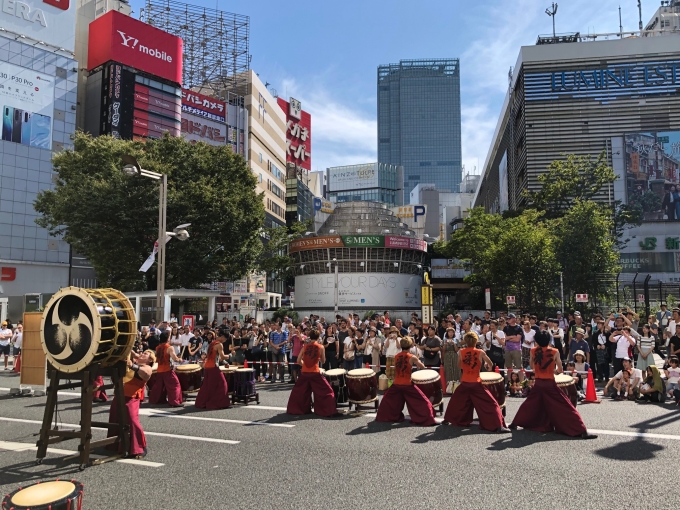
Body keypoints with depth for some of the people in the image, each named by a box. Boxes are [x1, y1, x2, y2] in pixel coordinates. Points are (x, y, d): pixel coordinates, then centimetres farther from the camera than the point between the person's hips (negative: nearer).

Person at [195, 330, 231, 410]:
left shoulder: (212, 343, 17)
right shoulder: (219, 344, -11)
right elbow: (222, 357, -18)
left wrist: (222, 361, 18)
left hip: (207, 366, 9)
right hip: (213, 367, -9)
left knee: (207, 385, 15)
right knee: (221, 384, -3)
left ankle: (201, 403, 20)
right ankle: (221, 403, -3)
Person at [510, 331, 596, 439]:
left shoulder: (533, 351, -2)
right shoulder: (555, 352, -8)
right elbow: (560, 370, -1)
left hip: (538, 383, 3)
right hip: (550, 384, -3)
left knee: (529, 405, 22)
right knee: (566, 407, 0)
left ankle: (514, 424, 30)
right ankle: (583, 432, -3)